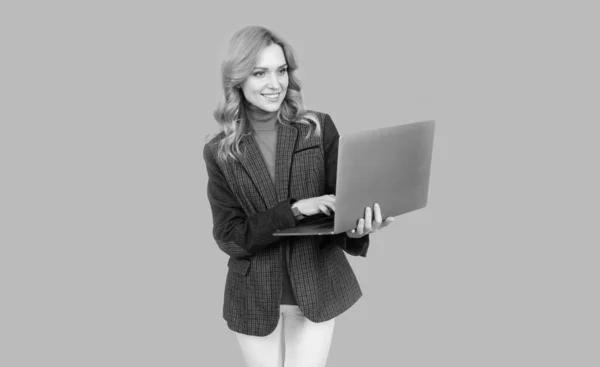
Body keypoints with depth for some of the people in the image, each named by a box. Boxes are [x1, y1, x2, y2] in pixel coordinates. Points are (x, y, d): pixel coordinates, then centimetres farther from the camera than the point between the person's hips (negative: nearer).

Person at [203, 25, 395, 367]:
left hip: (316, 288, 0)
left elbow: (342, 202, -5)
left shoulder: (319, 128, -4)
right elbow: (229, 236, -9)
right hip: (254, 296, 1)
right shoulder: (220, 152, -4)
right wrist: (294, 210, -23)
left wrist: (356, 227, -29)